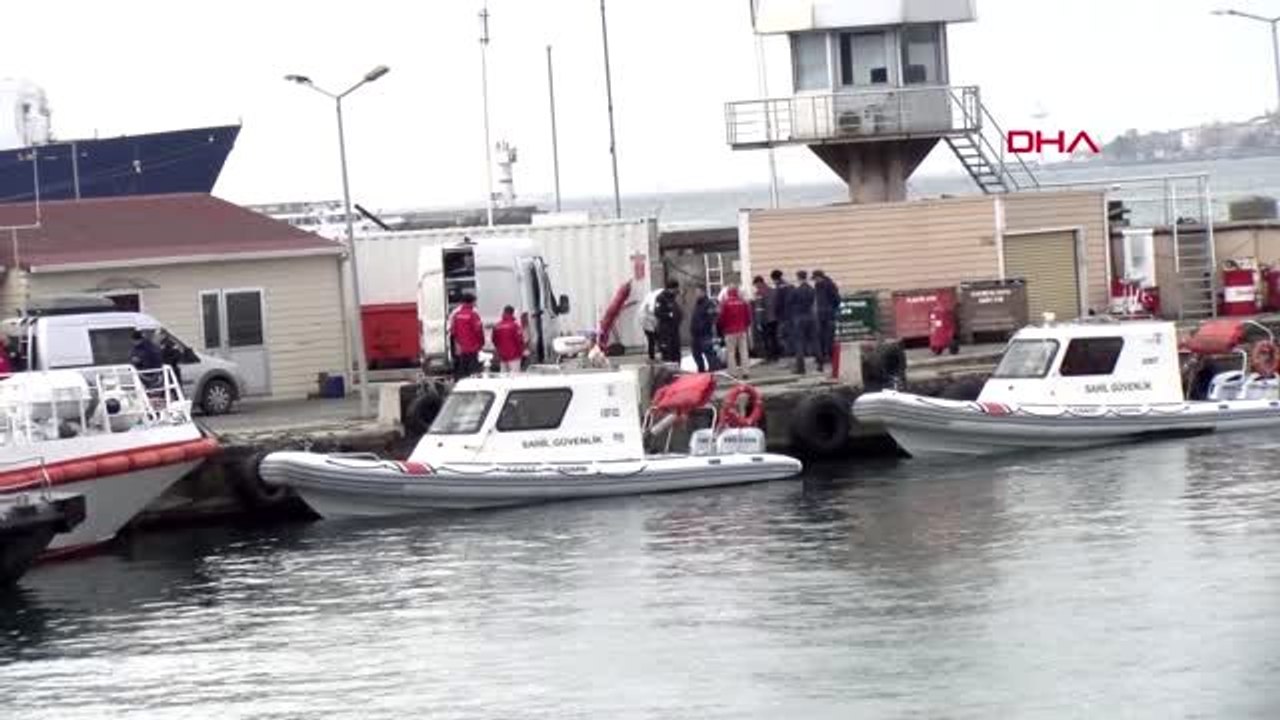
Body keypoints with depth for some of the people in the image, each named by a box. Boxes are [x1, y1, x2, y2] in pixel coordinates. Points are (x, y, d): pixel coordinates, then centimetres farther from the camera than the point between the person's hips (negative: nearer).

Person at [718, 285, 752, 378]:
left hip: (730, 332, -3)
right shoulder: (743, 302, 2)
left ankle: (733, 373, -2)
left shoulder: (725, 303, -9)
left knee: (730, 352, 1)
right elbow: (748, 316, 8)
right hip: (742, 331, 4)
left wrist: (722, 329, 10)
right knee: (743, 352, 8)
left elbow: (722, 318, -5)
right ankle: (745, 372, 6)